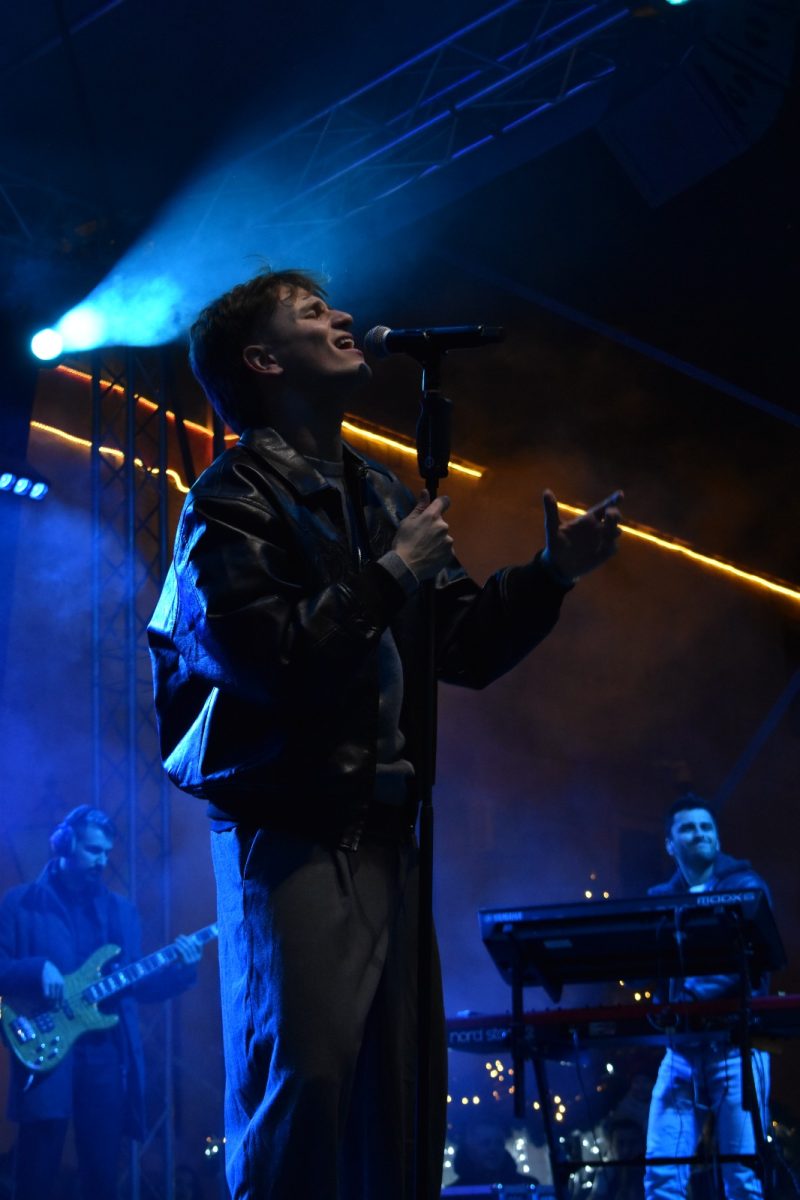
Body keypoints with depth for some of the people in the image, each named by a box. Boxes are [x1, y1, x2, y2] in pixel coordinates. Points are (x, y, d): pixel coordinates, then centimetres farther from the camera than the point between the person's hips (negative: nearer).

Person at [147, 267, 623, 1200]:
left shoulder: (377, 495, 17)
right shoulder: (234, 498, -5)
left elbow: (465, 647, 19)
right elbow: (266, 658, -20)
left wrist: (550, 575, 6)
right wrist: (393, 574, -13)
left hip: (383, 834, 7)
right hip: (291, 835, -7)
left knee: (403, 1103, 8)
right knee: (301, 1090, -10)